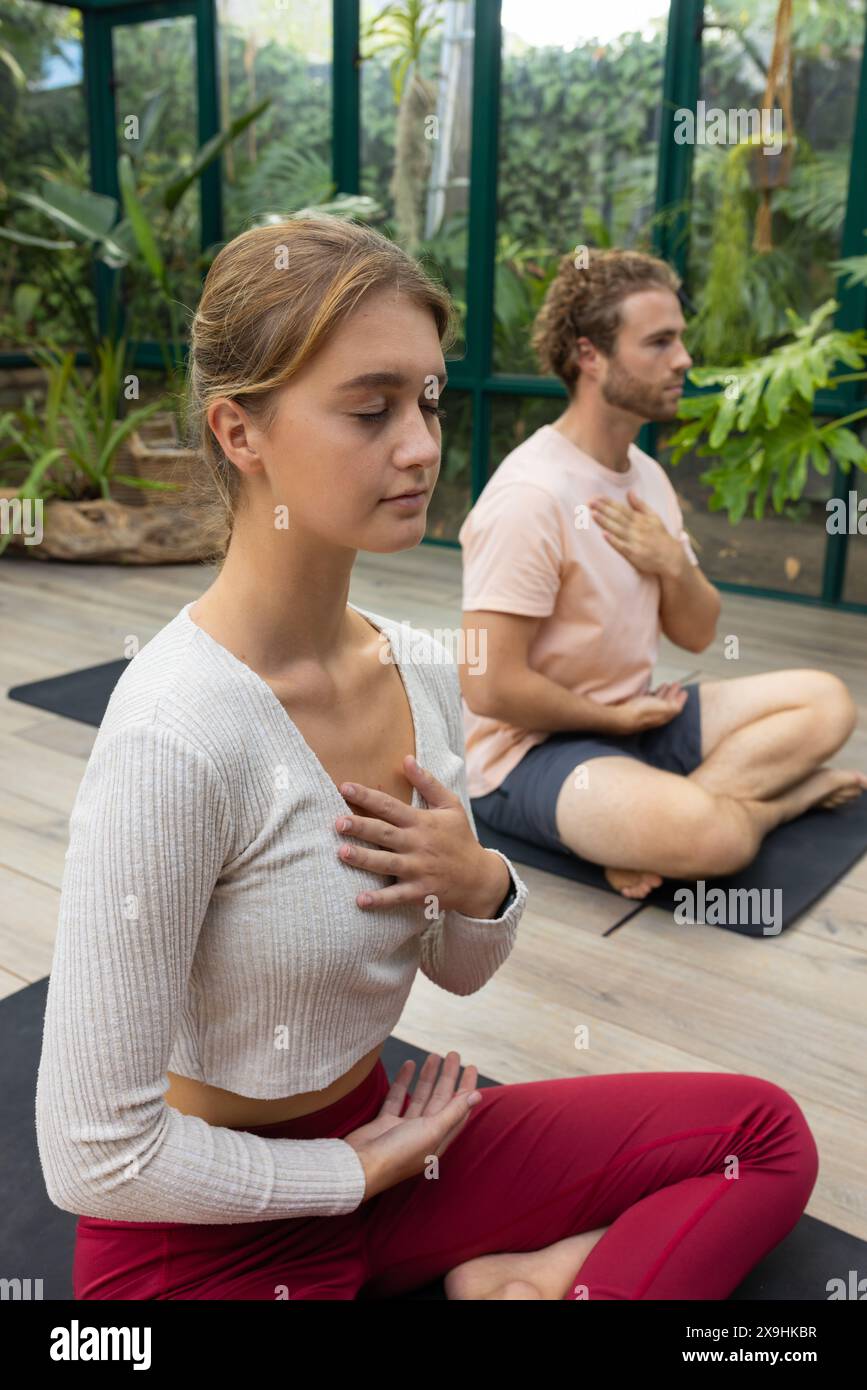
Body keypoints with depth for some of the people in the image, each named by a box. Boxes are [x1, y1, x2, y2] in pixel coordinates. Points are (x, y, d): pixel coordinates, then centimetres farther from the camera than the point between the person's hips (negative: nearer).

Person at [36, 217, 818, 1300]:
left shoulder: (423, 671, -5)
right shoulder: (173, 738, -27)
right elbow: (97, 1158, -21)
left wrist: (482, 886, -15)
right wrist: (362, 1170, -8)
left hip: (373, 1130, 7)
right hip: (215, 1234, -6)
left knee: (766, 1133, 5)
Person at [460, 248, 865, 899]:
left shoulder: (646, 474, 6)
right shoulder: (530, 497, -21)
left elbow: (697, 634, 11)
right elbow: (490, 688, -23)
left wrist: (673, 566, -12)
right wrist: (618, 717, -9)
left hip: (633, 716, 9)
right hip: (526, 748, -9)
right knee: (712, 834, -34)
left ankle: (662, 815, -13)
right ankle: (780, 789, 0)